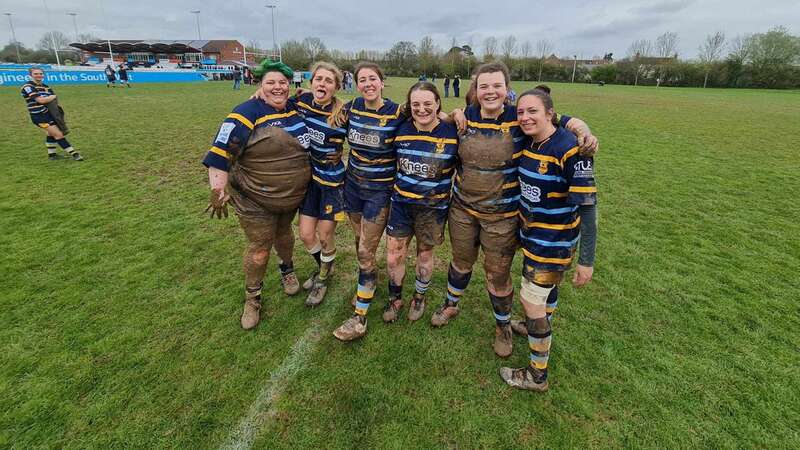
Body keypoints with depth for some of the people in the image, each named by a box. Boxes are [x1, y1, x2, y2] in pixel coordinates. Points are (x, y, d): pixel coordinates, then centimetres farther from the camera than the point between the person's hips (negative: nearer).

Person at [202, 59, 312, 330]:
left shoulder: (295, 109, 1)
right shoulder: (249, 113, -17)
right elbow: (221, 152, -21)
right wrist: (218, 189, -24)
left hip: (293, 196, 5)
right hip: (255, 200, -5)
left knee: (283, 233, 25)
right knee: (259, 248, 5)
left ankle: (287, 270, 51)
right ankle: (252, 299, 26)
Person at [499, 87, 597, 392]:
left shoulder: (570, 149, -24)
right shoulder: (528, 143, -2)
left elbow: (588, 205, -23)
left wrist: (586, 260, -22)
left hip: (554, 240, -7)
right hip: (531, 231, 7)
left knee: (530, 299, 0)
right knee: (545, 286, 27)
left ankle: (537, 375, 20)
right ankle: (540, 327, 55)